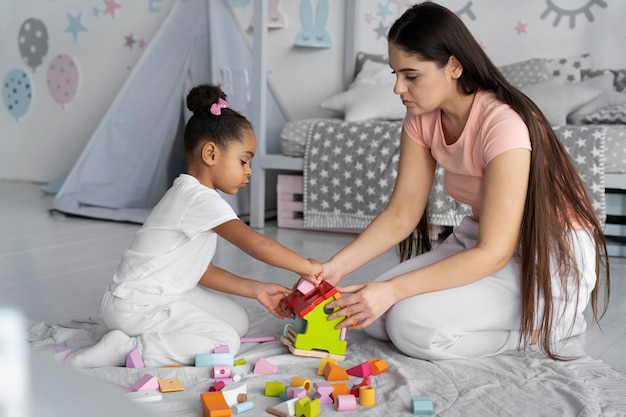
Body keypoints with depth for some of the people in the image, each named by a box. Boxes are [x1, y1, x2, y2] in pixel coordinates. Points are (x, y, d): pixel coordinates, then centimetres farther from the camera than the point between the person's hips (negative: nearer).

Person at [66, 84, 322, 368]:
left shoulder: (189, 195, 12)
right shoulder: (203, 200, -21)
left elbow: (202, 270, 12)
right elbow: (256, 244, -31)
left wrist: (256, 290, 5)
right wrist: (305, 266, -17)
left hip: (163, 293, 10)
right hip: (137, 305, -10)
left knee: (237, 320, 11)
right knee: (225, 342, -14)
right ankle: (126, 349, -13)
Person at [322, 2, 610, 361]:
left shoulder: (503, 123, -28)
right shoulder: (423, 119, -5)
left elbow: (494, 253, -29)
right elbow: (400, 215, -5)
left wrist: (393, 290, -34)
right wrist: (336, 267, -19)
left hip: (555, 254, -7)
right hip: (484, 240, 8)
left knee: (414, 325, -24)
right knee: (375, 315, -10)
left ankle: (549, 322, -3)